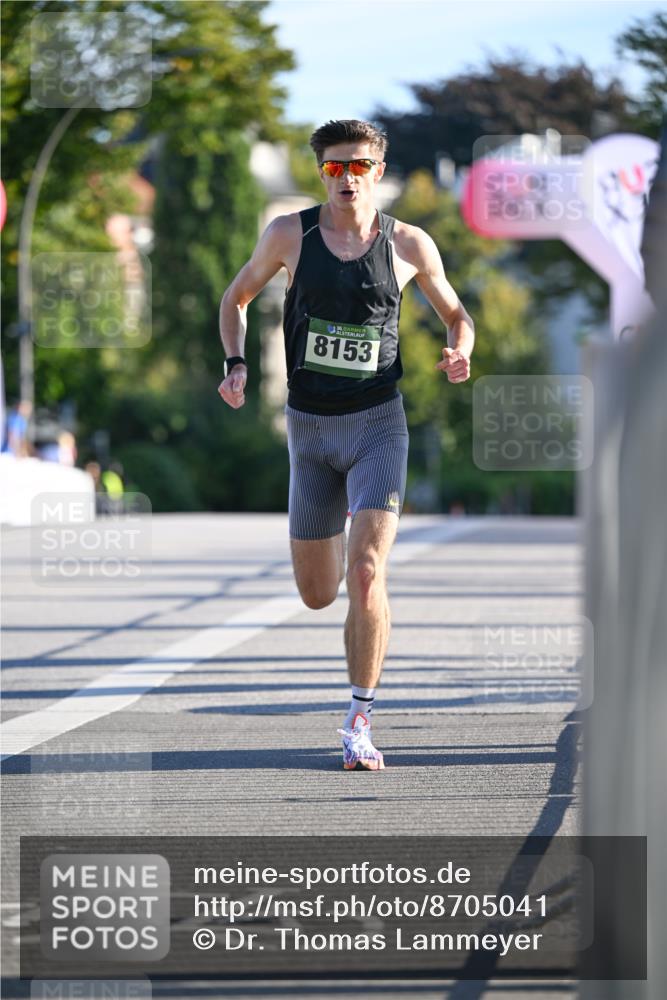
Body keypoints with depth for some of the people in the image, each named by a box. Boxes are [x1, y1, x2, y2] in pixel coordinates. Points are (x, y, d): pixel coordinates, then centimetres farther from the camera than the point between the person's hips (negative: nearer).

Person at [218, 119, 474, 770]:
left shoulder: (409, 246, -2)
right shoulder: (290, 235, -1)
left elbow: (455, 313, 13)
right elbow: (236, 297, 14)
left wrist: (459, 353, -9)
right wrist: (235, 364, -2)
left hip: (378, 422, -2)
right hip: (309, 425, 2)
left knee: (366, 572, -20)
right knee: (317, 595, 9)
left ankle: (359, 721, -12)